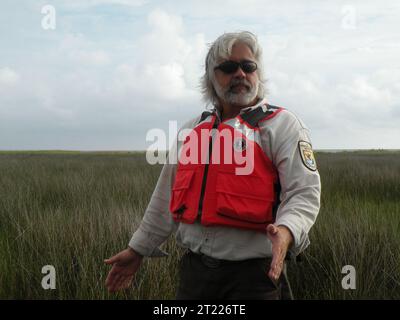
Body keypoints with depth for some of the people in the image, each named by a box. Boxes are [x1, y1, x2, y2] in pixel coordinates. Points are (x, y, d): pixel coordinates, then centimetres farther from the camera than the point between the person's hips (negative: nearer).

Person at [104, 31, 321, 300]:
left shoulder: (282, 125, -5)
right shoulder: (191, 131, 12)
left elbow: (305, 192, -13)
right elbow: (167, 197, 19)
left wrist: (286, 232, -33)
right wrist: (138, 249, 21)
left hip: (254, 273, -4)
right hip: (194, 269, 5)